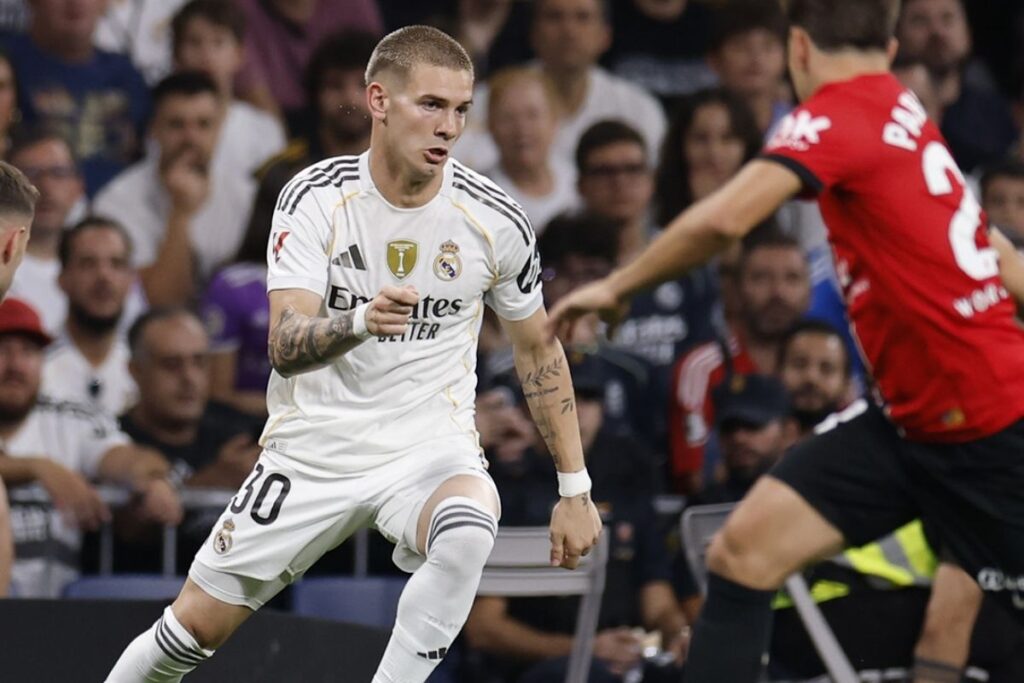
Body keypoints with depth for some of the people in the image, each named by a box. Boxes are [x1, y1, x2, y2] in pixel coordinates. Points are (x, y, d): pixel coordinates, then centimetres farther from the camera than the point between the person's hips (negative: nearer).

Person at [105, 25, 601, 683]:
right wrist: (360, 320, -43)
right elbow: (285, 348, -21)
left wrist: (575, 488, 7)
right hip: (313, 449, 0)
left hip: (430, 450, 0)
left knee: (467, 532, -36)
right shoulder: (315, 198, -11)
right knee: (196, 626, 3)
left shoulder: (495, 220, -7)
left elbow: (539, 349, 8)